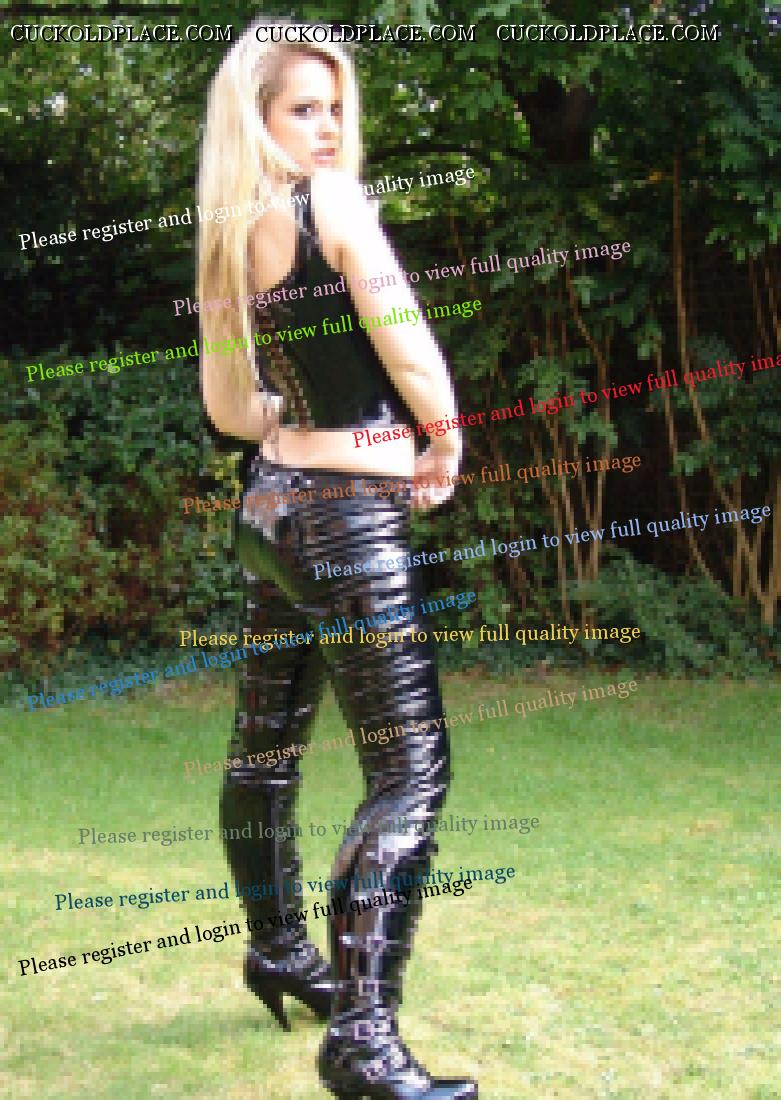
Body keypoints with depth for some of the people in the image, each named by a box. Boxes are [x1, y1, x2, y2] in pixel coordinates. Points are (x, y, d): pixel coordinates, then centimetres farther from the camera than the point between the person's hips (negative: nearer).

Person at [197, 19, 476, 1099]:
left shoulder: (228, 240, 10)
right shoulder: (332, 202, -12)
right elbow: (409, 350, -16)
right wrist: (442, 440, 2)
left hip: (270, 503, 9)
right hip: (348, 517, -9)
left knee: (268, 746, 20)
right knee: (411, 769, -9)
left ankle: (279, 951, 39)